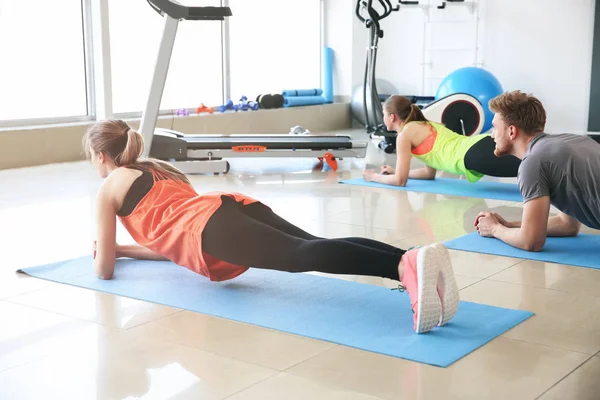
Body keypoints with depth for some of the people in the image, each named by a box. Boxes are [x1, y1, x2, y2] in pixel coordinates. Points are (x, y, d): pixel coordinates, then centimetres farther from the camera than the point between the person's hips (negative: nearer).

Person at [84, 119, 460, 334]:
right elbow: (168, 240, 50)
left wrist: (106, 253, 48)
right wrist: (123, 249, 59)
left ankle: (406, 267, -53)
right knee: (313, 247, -13)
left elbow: (104, 270, 25)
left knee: (303, 255, -30)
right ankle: (416, 259, -37)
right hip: (237, 205, 7)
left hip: (211, 226, -7)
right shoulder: (159, 169, 43)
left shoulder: (109, 189, 24)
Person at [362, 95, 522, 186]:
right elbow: (430, 173, 37)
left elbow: (400, 180, 4)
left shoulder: (404, 135, 6)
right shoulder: (424, 126, 32)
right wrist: (396, 171, 40)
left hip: (475, 154, -9)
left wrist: (374, 177, 22)